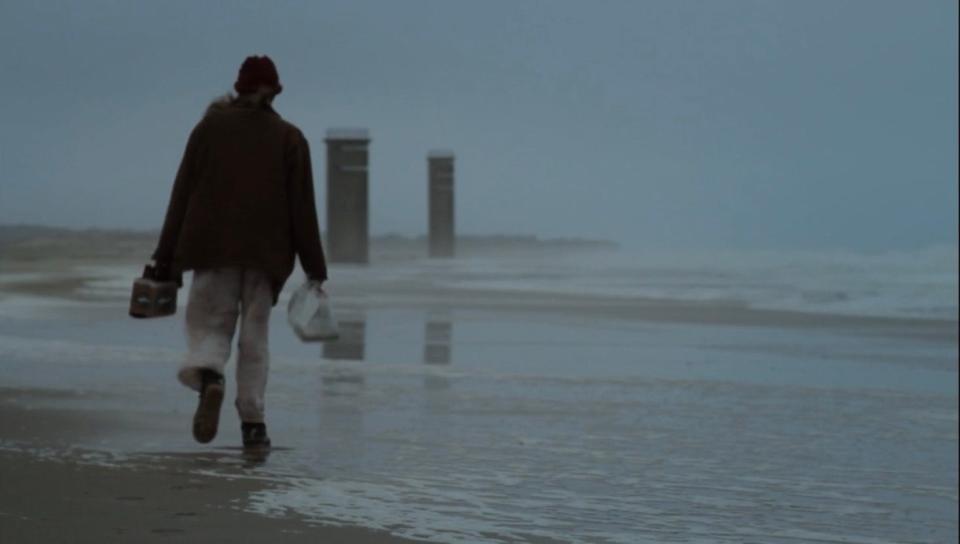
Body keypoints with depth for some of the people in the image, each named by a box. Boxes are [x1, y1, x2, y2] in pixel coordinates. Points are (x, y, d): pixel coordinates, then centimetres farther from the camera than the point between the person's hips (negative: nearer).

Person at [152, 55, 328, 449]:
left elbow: (182, 194, 4)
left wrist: (167, 256, 6)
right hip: (266, 252, 1)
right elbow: (302, 208, 2)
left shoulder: (210, 127, 6)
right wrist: (315, 268, 5)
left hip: (212, 248, -1)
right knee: (255, 337, 8)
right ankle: (252, 422, 4)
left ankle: (209, 377, -28)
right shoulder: (290, 139, 6)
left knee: (209, 326, 4)